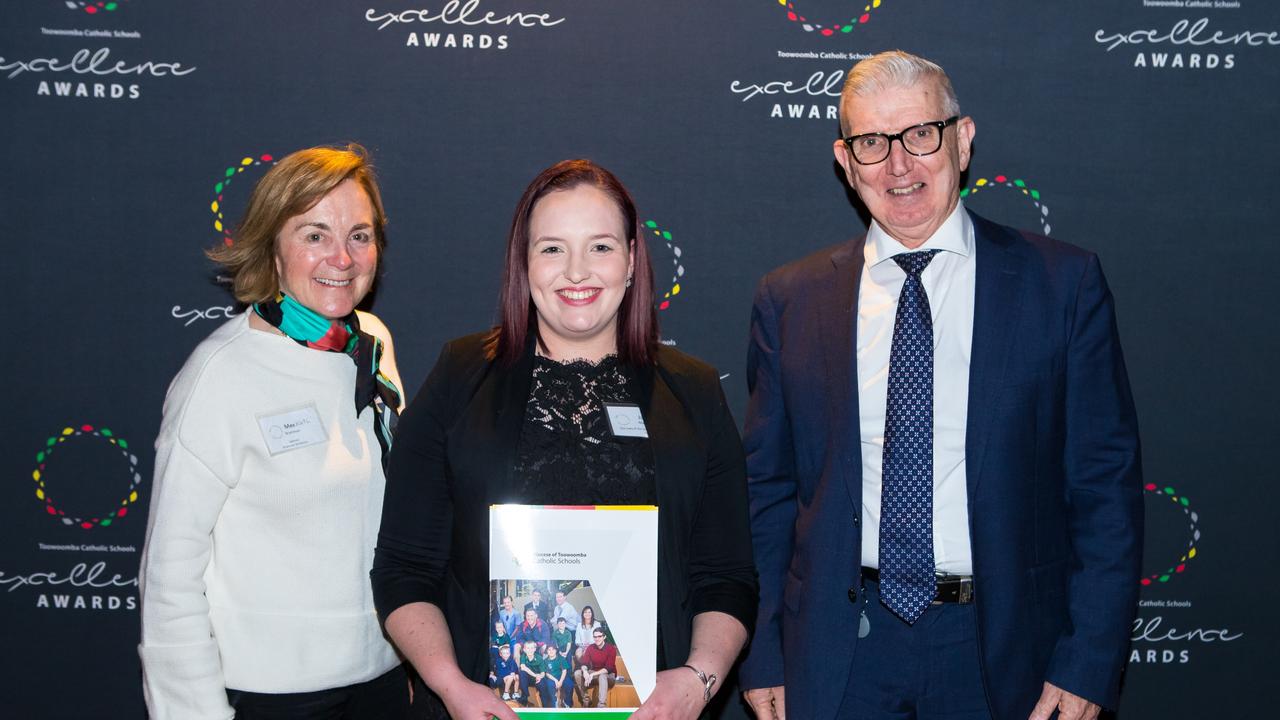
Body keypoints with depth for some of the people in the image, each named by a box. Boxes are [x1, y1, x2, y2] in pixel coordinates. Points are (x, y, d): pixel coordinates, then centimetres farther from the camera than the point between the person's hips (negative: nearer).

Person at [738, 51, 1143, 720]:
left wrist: (1089, 665, -8)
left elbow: (1106, 484, -3)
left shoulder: (1063, 282, -3)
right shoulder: (789, 299, 2)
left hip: (1003, 649, -1)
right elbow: (767, 489, 5)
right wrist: (762, 656, 1)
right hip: (837, 656, 1)